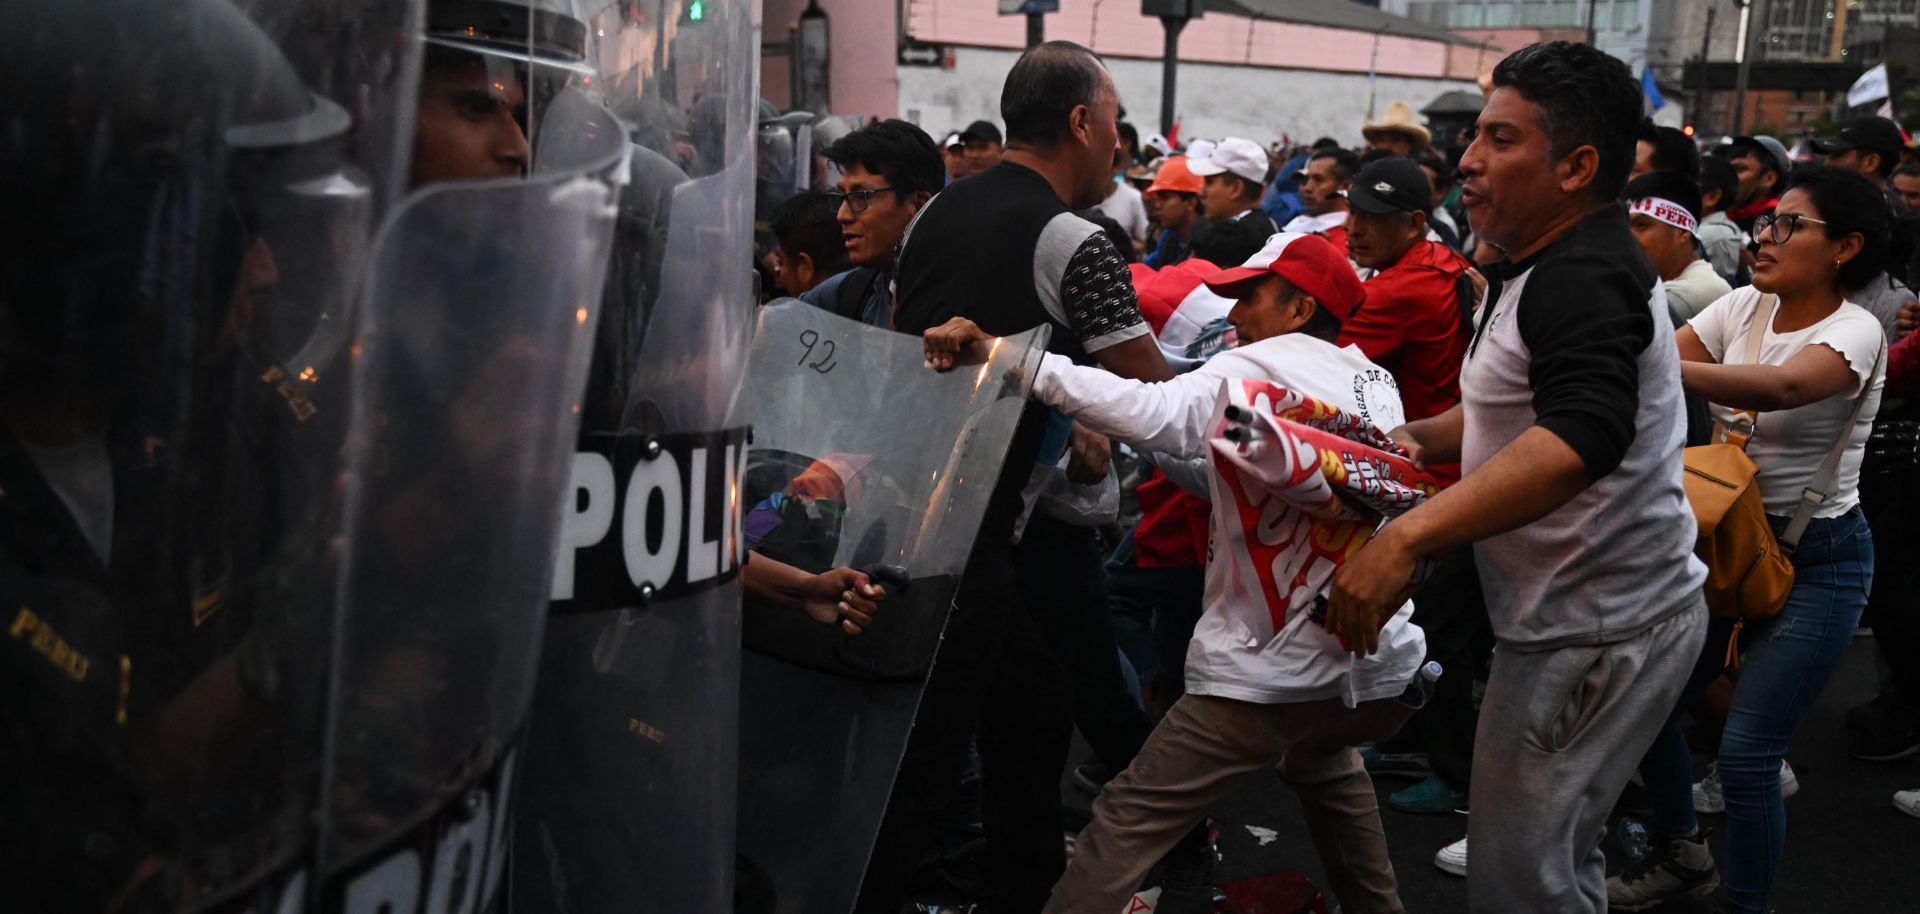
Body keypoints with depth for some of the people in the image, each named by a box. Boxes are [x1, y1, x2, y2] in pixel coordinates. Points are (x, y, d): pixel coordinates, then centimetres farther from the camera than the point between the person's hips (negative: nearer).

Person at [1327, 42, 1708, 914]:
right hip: (1573, 616, 11)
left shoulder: (1584, 279, -21)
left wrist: (1405, 538, -43)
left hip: (1601, 632, -11)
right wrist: (1421, 439, 8)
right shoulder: (1550, 267, 13)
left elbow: (1580, 439, -38)